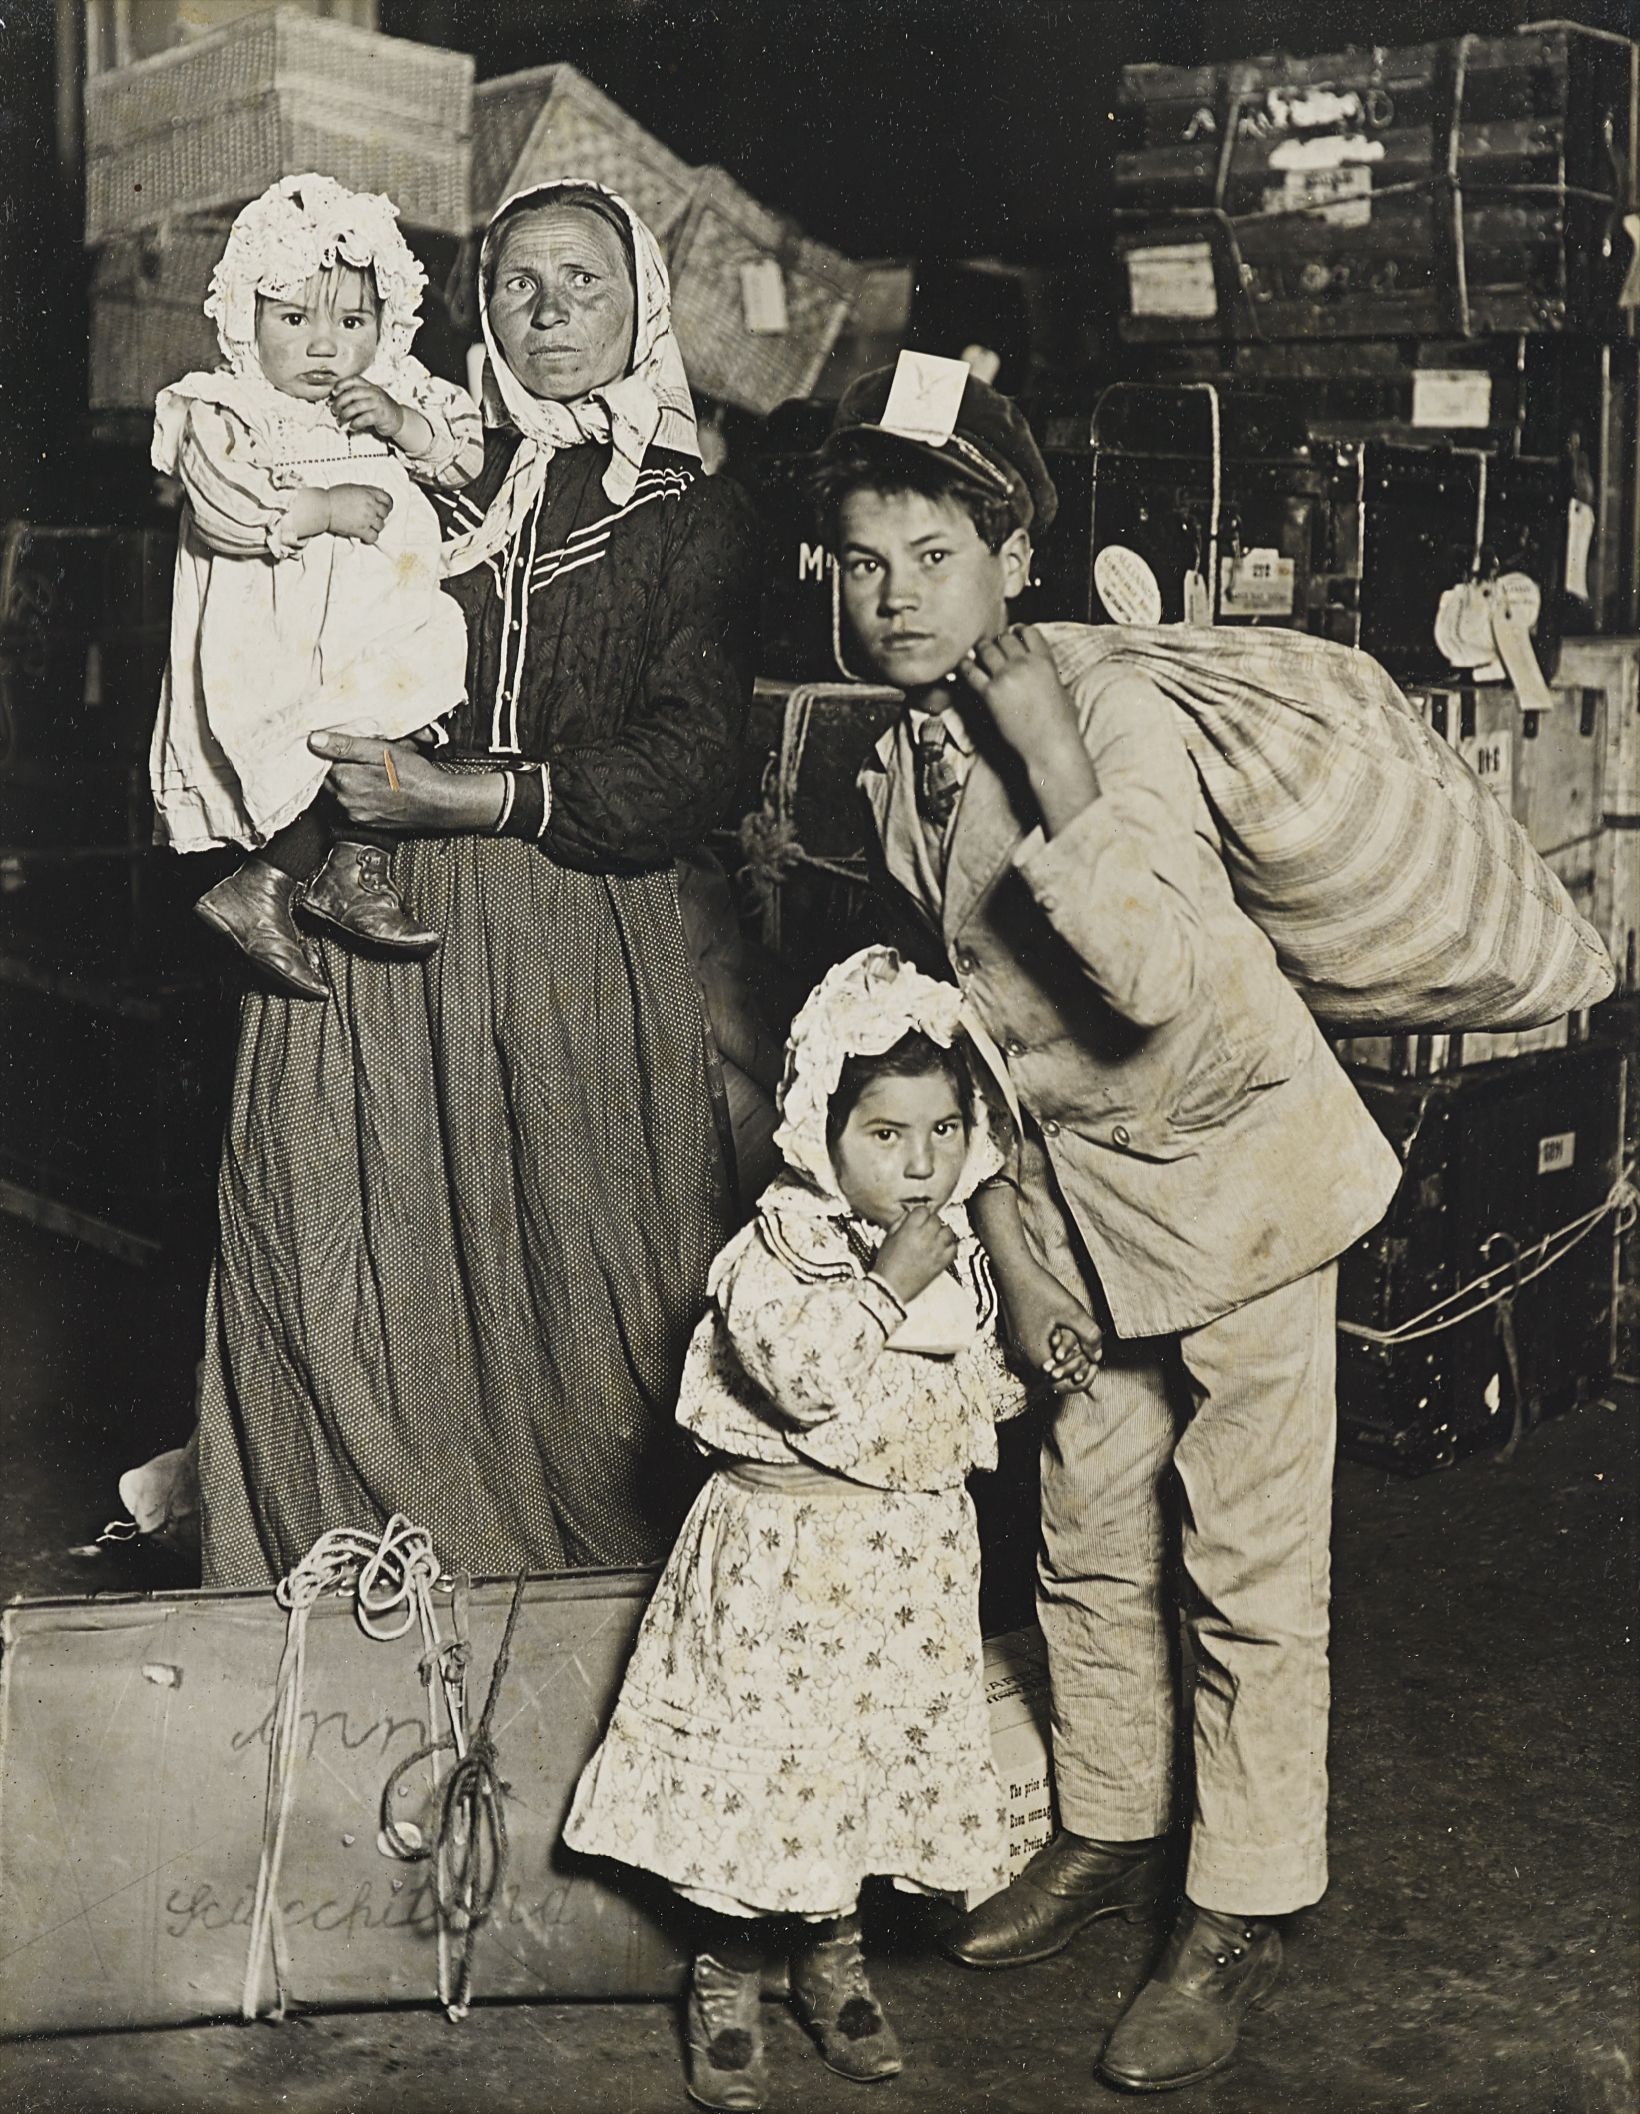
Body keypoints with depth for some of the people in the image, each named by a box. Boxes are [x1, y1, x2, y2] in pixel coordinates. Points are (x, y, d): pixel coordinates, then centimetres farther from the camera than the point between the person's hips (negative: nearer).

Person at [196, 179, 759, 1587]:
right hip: (375, 939, 1)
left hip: (586, 950, -1)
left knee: (580, 1287, -4)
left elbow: (690, 769, -4)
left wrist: (471, 796, -13)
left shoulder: (696, 519, 8)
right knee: (359, 1277, -3)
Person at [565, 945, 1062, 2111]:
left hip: (914, 1557, 5)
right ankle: (729, 1977, 21)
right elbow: (802, 1371, -28)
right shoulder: (778, 1247, -14)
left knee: (883, 1754, 13)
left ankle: (833, 1953, 33)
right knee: (759, 1758, 2)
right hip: (784, 1553, -5)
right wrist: (890, 1284, -24)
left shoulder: (963, 1256, 6)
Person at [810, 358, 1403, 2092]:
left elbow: (1156, 978, -33)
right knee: (1085, 1536, 15)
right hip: (1063, 1176, 7)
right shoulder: (898, 770, 1)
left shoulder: (1113, 713, -21)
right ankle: (1108, 1832, 34)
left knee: (1249, 1567, 0)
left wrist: (1047, 758, -34)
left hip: (1229, 1156, -6)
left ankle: (1241, 1913, 14)